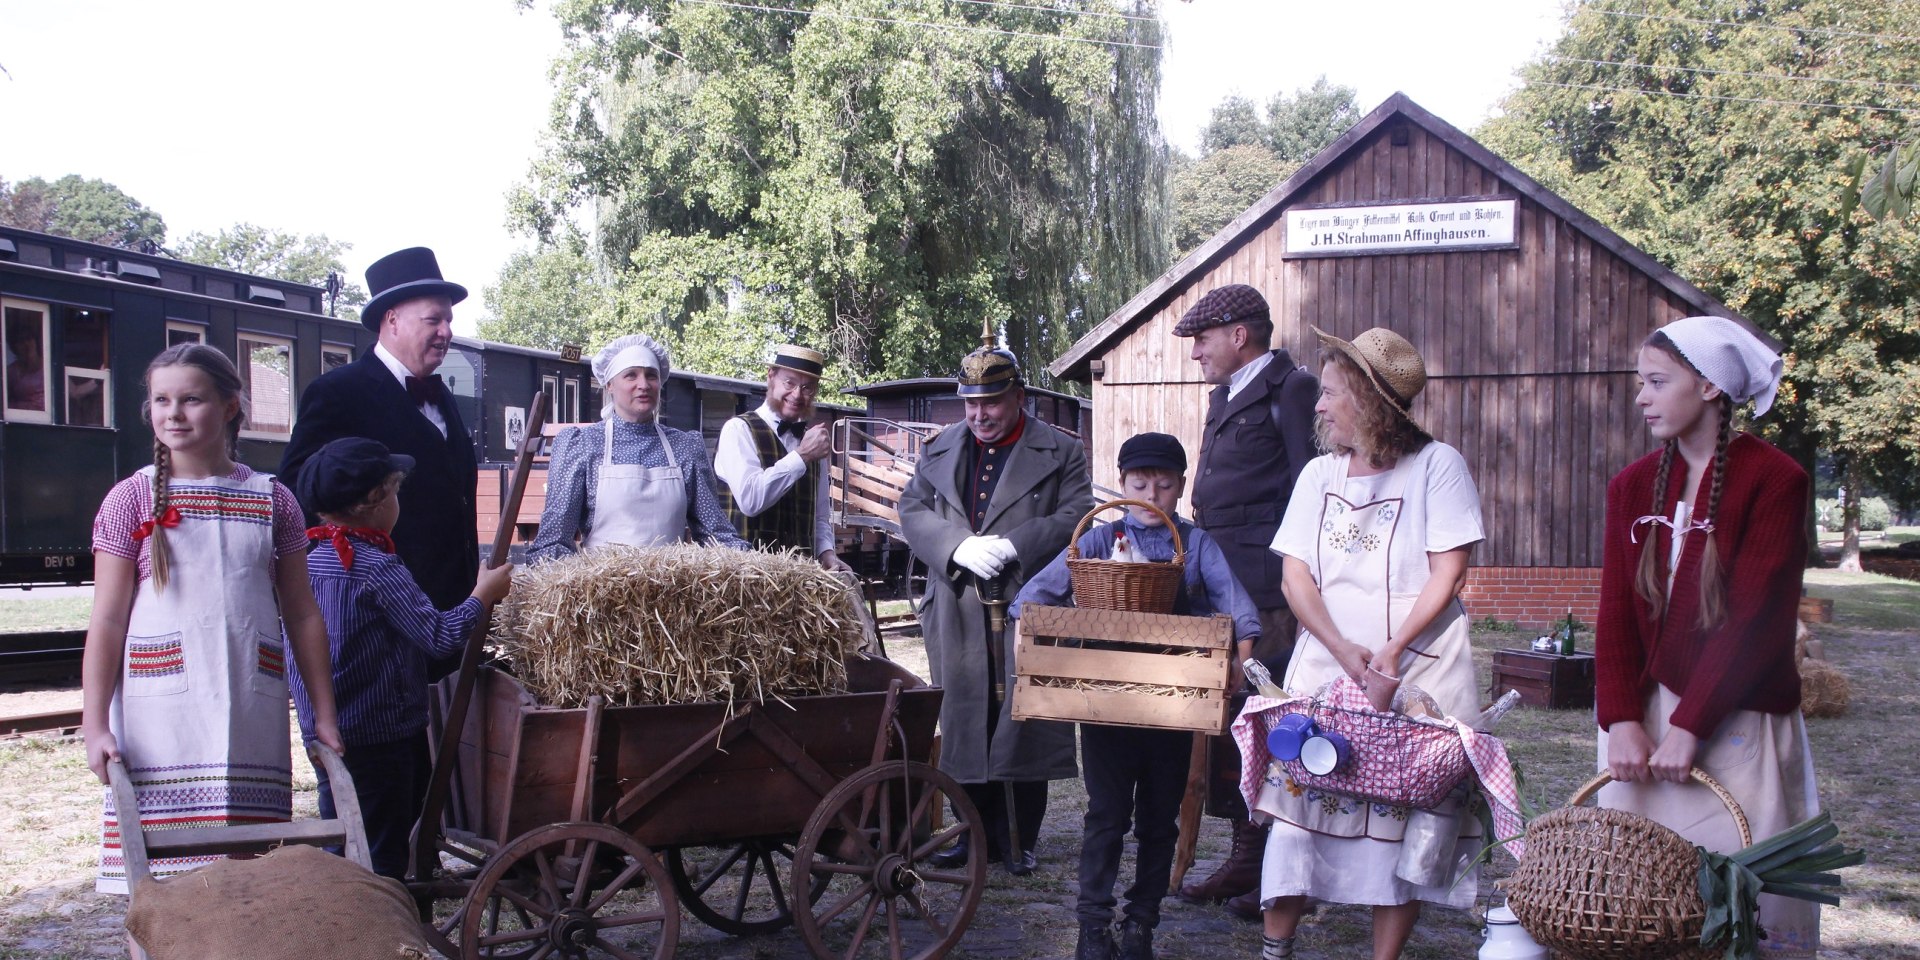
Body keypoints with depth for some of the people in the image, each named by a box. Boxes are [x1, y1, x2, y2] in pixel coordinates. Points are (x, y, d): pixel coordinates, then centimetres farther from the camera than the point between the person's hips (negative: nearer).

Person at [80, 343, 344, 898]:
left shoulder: (272, 500, 8)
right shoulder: (132, 499, 3)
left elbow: (303, 615, 11)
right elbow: (107, 622, 0)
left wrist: (324, 715, 9)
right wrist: (95, 725, -7)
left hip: (252, 716, 2)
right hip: (160, 714, -2)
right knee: (162, 867, -5)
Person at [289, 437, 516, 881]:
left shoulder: (310, 561, 6)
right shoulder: (378, 568, -19)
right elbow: (438, 636, -20)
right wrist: (484, 595, -6)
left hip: (327, 735, 8)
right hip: (379, 738, -8)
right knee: (382, 860, -1)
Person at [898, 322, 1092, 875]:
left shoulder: (1060, 453, 5)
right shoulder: (941, 450, 16)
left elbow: (1075, 518, -4)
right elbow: (912, 510, 9)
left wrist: (1010, 546, -17)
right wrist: (959, 547, -10)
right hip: (958, 617, 3)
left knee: (1022, 722, -2)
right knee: (966, 723, 5)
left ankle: (1020, 839, 9)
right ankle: (978, 834, 16)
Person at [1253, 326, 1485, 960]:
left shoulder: (1436, 465, -3)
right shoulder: (1319, 474, 11)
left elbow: (1447, 575, -8)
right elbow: (1296, 577, 4)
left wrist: (1389, 657, -18)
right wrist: (1344, 652, -13)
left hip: (1416, 671, -3)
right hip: (1324, 664, 4)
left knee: (1402, 818, -3)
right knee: (1300, 796, -2)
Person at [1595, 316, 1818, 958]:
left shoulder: (1774, 479, -7)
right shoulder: (1633, 486, 9)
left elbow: (1754, 621, -13)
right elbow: (1617, 614, 3)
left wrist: (1688, 728, -17)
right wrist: (1621, 722, -10)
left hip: (1735, 722, -5)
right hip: (1644, 715, 5)